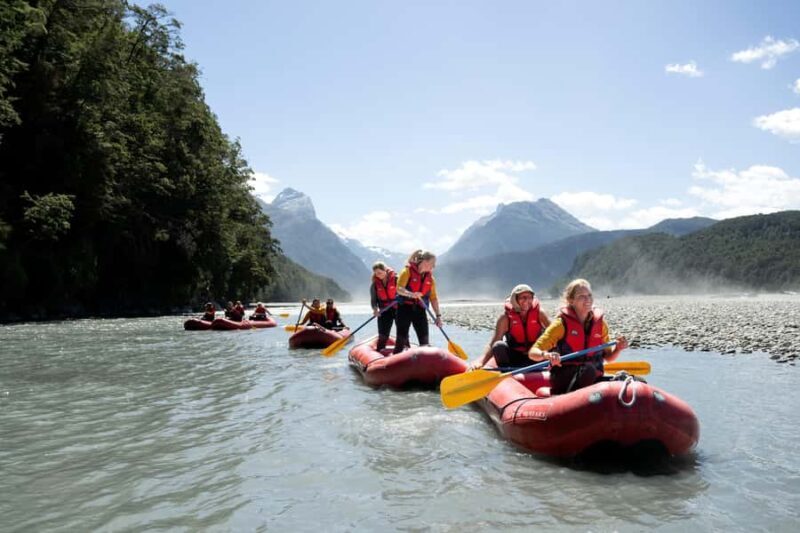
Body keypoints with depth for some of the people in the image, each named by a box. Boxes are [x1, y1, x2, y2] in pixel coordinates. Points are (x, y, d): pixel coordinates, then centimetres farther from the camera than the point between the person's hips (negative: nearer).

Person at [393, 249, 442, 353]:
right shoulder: (407, 271, -8)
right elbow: (399, 289, -19)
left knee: (424, 340, 0)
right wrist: (411, 294, -37)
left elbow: (433, 298, 11)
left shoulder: (430, 278, 9)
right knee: (401, 338, -4)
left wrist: (438, 315, 6)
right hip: (404, 309, -5)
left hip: (420, 310, 5)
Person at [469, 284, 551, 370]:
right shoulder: (506, 317, -10)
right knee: (499, 346, -29)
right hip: (515, 359, -1)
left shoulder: (538, 313, -5)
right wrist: (480, 361, -35)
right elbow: (492, 345, -17)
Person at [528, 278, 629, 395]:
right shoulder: (562, 324, -5)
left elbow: (607, 357, 18)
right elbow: (532, 352, -11)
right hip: (563, 379, -4)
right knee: (588, 369, -35)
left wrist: (618, 349, -3)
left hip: (593, 379, 4)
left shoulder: (600, 323, 8)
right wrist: (546, 355, -33)